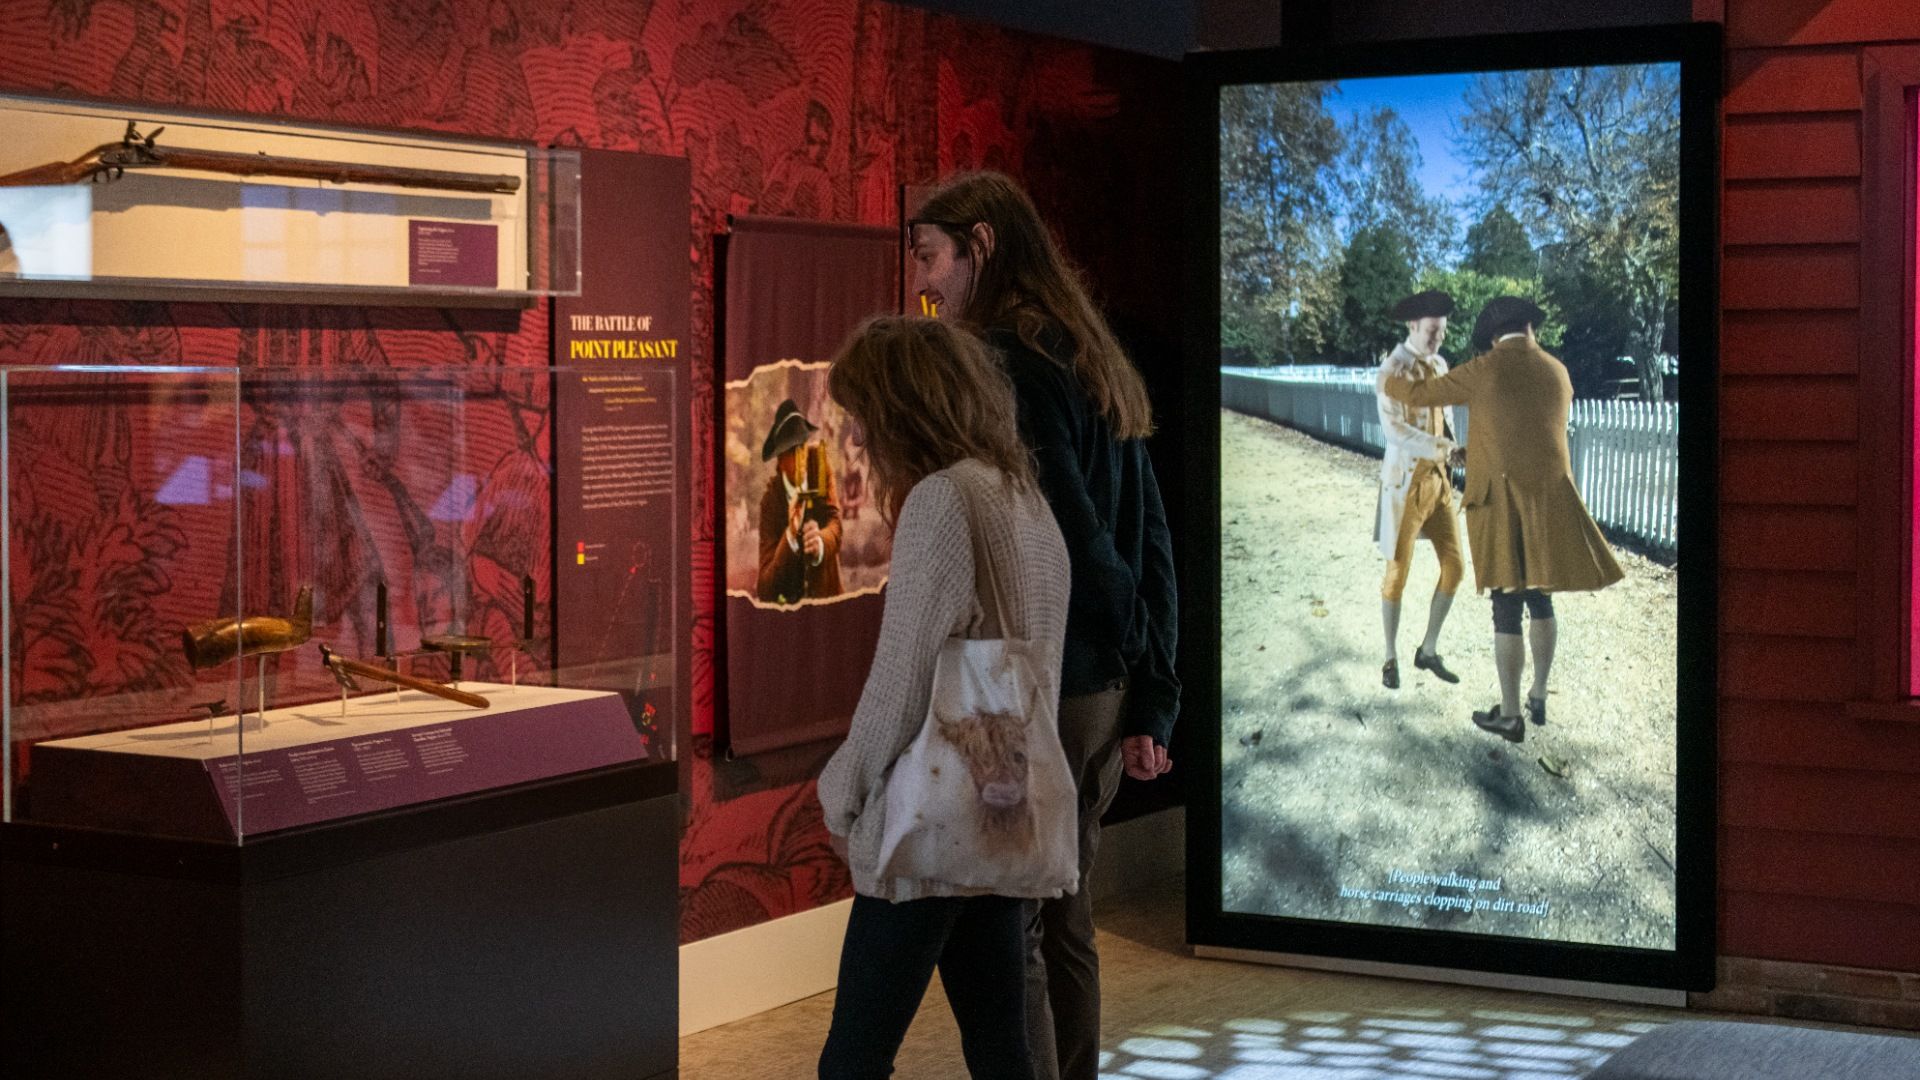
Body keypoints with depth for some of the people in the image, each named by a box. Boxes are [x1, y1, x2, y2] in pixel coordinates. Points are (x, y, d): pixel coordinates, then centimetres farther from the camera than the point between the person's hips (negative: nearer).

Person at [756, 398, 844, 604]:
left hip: (824, 590, 0)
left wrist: (821, 542, -33)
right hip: (787, 600, 0)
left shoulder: (819, 464, -4)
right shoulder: (770, 498, -8)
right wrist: (789, 537, -29)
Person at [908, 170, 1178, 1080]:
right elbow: (1150, 543, 14)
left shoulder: (998, 367, -13)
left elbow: (1064, 535, -19)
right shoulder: (1097, 365, 14)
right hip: (1104, 694, 9)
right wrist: (1151, 700, 13)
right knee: (1063, 926, 16)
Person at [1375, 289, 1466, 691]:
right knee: (1398, 573, 1)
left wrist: (1451, 454, 1)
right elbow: (1395, 430, -23)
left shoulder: (1440, 365, 9)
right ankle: (1391, 659, 15)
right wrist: (1445, 449, -25)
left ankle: (1428, 651, 18)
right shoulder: (1392, 370, -15)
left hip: (1438, 479, 7)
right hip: (1405, 481, -7)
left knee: (1454, 567, 5)